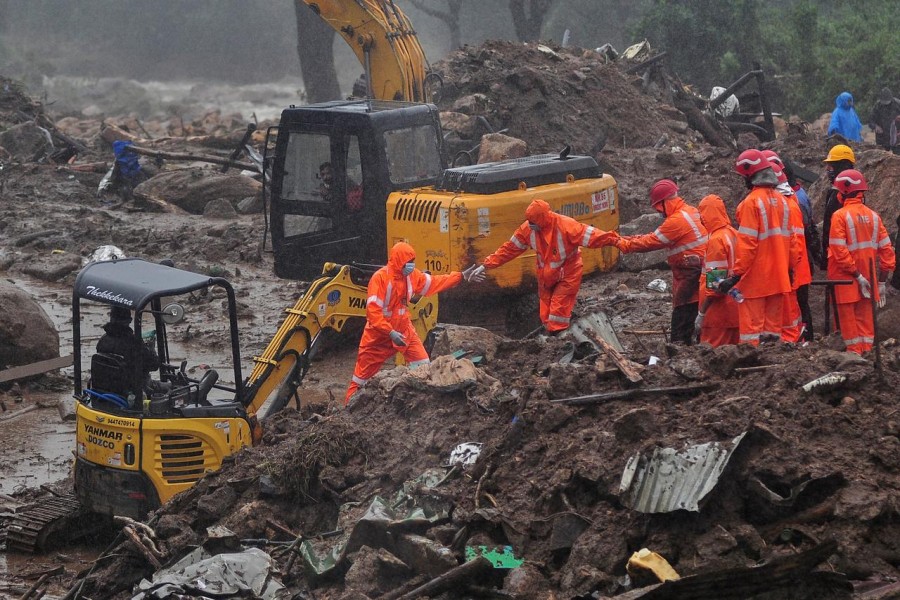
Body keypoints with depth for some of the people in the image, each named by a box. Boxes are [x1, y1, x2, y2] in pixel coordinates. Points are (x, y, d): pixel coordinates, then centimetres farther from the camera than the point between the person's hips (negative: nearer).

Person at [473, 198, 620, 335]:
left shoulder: (565, 225, -27)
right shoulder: (527, 229, -12)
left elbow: (590, 236, -30)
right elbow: (509, 249, -3)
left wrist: (614, 240, -41)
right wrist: (487, 265, -4)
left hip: (567, 276, -5)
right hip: (545, 277, 5)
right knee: (546, 315, 10)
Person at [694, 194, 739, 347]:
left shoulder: (716, 240, -15)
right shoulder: (733, 234, 10)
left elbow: (714, 282, -18)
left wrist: (701, 314, -15)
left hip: (719, 312, -8)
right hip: (735, 310, 9)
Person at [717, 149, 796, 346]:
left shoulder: (752, 202, -13)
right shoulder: (781, 200, 9)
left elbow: (747, 243, -17)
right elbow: (787, 240, 13)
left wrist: (736, 275, -16)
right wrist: (787, 269, 21)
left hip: (755, 279, -7)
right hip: (778, 277, 7)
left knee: (751, 329, -5)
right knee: (773, 327, 12)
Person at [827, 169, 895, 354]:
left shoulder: (840, 216, -13)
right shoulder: (873, 216, 2)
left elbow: (839, 251, -19)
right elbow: (886, 250, 3)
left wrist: (856, 275, -14)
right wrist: (882, 281, 7)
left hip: (846, 278, -5)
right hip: (868, 278, 5)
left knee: (848, 317, 4)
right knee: (865, 317, 12)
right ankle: (867, 352, 14)